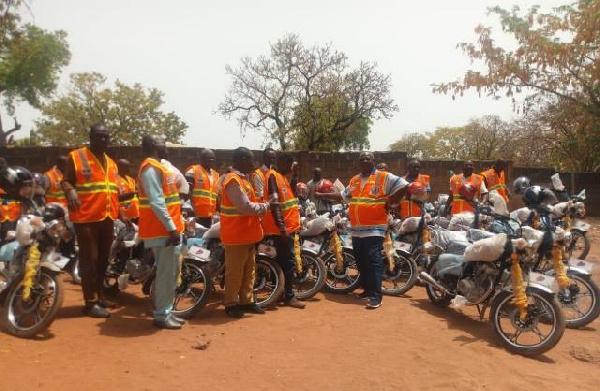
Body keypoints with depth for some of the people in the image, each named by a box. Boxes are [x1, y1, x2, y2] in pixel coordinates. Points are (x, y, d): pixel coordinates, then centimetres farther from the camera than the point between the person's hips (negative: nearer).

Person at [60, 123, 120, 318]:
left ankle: (100, 296, 27)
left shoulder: (111, 163, 18)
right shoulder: (76, 156, -3)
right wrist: (70, 191, -26)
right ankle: (90, 302, 1)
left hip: (107, 218, 7)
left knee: (103, 259, 14)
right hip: (86, 218, -7)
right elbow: (65, 180, -4)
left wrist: (121, 214, 20)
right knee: (89, 260, -5)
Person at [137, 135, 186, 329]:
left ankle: (165, 312, 24)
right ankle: (161, 316, 6)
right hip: (163, 230, -10)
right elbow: (156, 202, -21)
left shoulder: (158, 166, 19)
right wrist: (171, 228, -22)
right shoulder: (151, 168, -14)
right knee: (166, 274, -4)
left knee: (171, 273, 15)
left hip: (169, 228, 10)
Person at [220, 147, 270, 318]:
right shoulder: (233, 181, -19)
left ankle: (246, 301, 25)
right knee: (235, 271, 2)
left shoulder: (241, 178, 14)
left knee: (248, 270, 16)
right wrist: (265, 206, -11)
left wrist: (260, 205, 3)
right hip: (237, 235, -10)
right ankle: (231, 304, 14)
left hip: (247, 233, 10)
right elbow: (246, 207, -25)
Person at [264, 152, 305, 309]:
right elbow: (274, 205, -21)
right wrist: (282, 228, -24)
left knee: (283, 262, 14)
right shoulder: (273, 177, -13)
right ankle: (289, 297, 4)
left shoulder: (282, 177, 17)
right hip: (282, 229, -10)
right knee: (288, 262, -5)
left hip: (289, 227, 10)